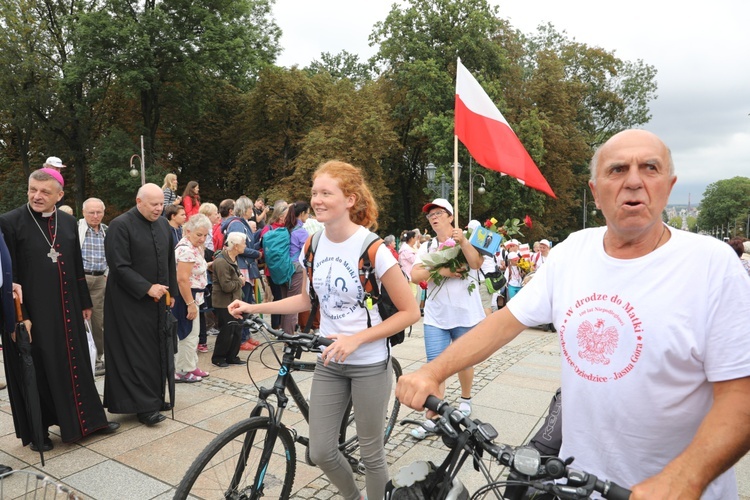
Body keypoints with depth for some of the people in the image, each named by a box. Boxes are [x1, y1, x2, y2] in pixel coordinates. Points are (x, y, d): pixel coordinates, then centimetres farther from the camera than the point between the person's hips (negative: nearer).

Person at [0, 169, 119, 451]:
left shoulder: (68, 222, 6)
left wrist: (85, 302, 13)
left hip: (66, 309, 4)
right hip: (32, 310, -4)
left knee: (75, 364, 13)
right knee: (37, 370, 7)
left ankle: (88, 418, 27)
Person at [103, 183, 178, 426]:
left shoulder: (163, 224, 7)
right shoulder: (121, 225, -13)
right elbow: (119, 267, -16)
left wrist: (171, 292, 12)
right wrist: (147, 288, -19)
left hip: (158, 300, 6)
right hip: (130, 302, -6)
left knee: (156, 350, 11)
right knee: (137, 353, -1)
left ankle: (155, 397, 22)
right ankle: (143, 405, 6)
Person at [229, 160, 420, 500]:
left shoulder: (373, 248, -18)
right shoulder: (315, 242, -1)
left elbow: (410, 312, -15)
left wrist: (356, 339, -23)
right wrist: (253, 308, 3)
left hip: (369, 363, -5)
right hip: (329, 361, 5)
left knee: (371, 453, 9)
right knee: (321, 452, 10)